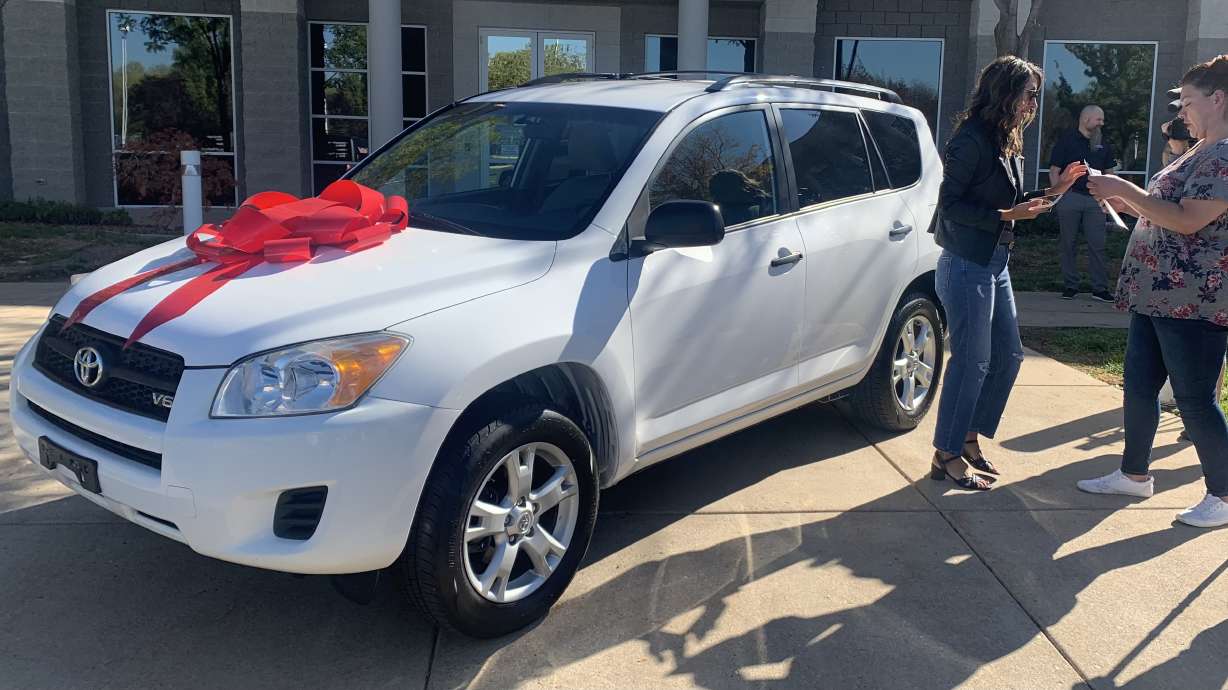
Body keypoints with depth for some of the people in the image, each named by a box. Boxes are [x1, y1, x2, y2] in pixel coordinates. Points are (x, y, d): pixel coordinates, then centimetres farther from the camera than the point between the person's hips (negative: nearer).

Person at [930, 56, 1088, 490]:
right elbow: (950, 204, -18)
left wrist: (1054, 190, 8)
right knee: (972, 361, -3)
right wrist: (1007, 215, -21)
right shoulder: (971, 140, -15)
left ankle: (969, 438, 26)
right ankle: (947, 455, 9)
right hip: (966, 266, -10)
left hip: (995, 264, 10)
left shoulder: (1008, 143, 13)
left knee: (1008, 355, 14)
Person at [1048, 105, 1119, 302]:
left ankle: (1100, 288, 3)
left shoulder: (1103, 143, 13)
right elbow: (1054, 170, -2)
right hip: (1070, 196, -3)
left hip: (1095, 199, 3)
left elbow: (1109, 172, 18)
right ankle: (1071, 286, 14)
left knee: (1097, 245, 0)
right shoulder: (1066, 139, 0)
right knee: (1069, 244, 5)